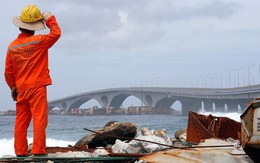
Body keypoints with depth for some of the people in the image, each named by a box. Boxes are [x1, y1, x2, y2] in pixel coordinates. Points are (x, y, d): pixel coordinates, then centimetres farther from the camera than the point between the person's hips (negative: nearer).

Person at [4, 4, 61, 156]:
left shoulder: (12, 46, 4)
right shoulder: (39, 41, -10)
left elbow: (8, 72, 7)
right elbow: (56, 33, -4)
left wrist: (13, 87, 20)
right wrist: (49, 19, 9)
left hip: (21, 90, 5)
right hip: (38, 88, -5)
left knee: (21, 121, 10)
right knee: (39, 120, -4)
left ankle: (20, 151, 11)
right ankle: (38, 150, -8)